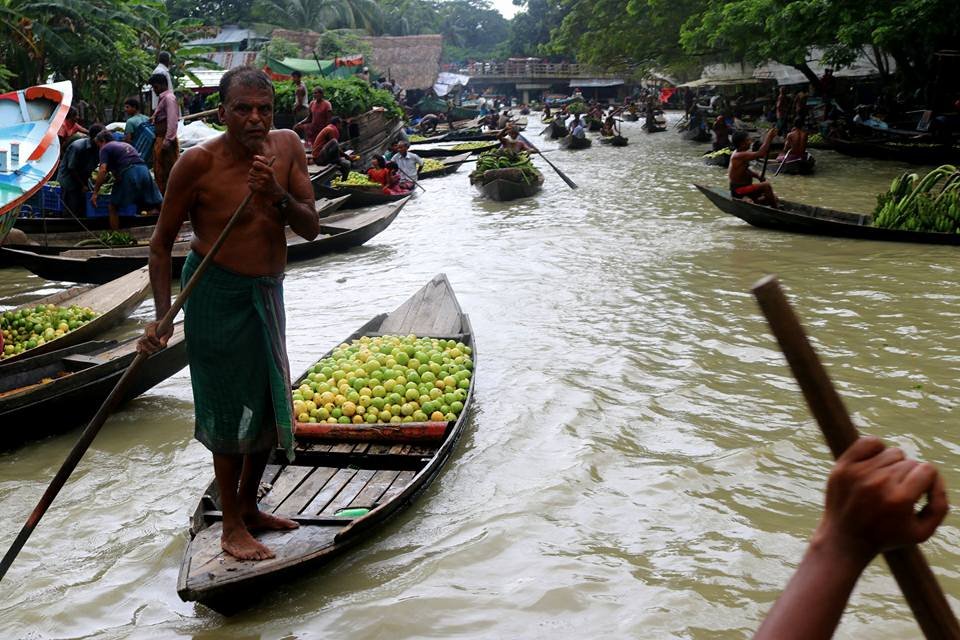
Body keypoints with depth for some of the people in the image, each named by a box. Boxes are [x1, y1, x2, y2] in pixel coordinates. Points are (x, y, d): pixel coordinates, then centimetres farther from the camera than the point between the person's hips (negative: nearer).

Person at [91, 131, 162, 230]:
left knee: (114, 207, 8)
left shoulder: (105, 148, 12)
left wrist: (95, 192, -2)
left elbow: (102, 170, -3)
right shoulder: (125, 145, 32)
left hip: (128, 173, -6)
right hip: (144, 170, 6)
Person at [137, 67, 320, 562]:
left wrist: (276, 195, -24)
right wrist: (161, 317, -14)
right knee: (229, 408, 2)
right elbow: (162, 242, -8)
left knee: (270, 405, 15)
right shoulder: (199, 162, -16)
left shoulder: (287, 146, -3)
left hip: (267, 293, 6)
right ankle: (231, 527, 18)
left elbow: (311, 229, -5)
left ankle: (248, 506, 35)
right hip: (217, 294, -6)